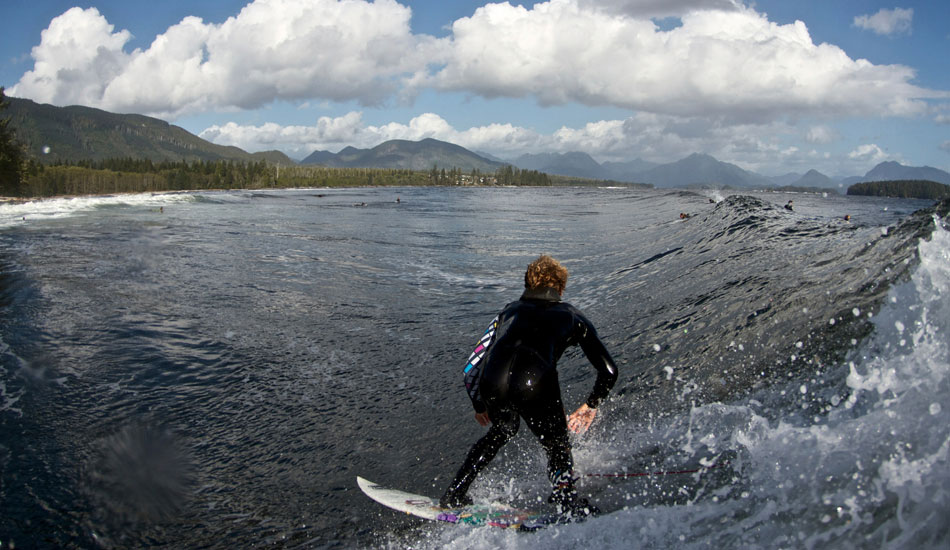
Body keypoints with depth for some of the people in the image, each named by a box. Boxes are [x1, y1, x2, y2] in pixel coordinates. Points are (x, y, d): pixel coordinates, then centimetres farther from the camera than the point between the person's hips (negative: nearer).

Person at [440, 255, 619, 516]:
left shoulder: (509, 311, 35)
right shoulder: (572, 316, 31)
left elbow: (471, 367, 33)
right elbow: (608, 370, 29)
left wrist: (479, 405, 49)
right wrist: (591, 405, 44)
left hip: (492, 385, 3)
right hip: (535, 385, -3)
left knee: (502, 430, 34)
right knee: (557, 446, 23)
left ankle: (453, 495, 36)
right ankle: (566, 500, 1)